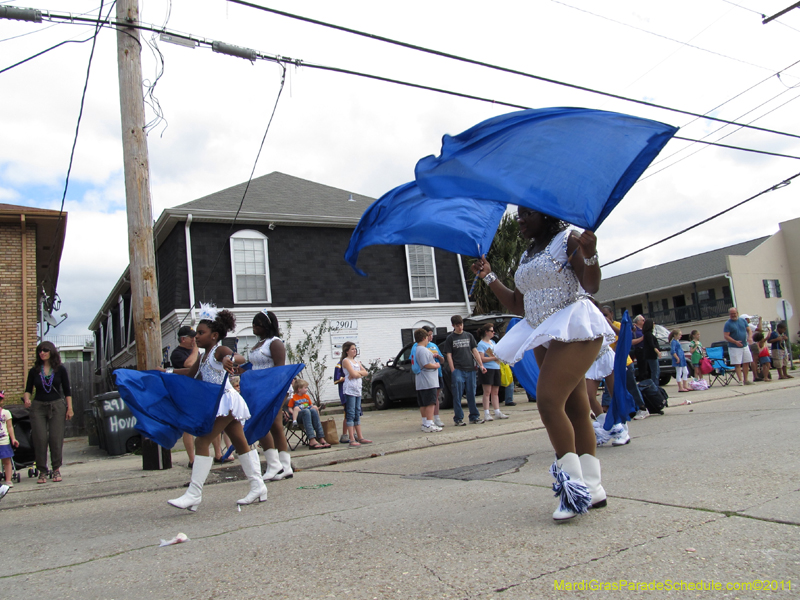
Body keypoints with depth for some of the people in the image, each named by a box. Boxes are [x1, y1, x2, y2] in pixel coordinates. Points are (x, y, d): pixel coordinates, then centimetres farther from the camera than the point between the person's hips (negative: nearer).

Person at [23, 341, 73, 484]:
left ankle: (56, 469, 11)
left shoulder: (60, 369, 3)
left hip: (57, 407, -1)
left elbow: (67, 391, 4)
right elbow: (28, 389, 7)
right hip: (38, 407, 1)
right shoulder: (34, 371, 6)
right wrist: (27, 399, -14)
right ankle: (42, 471, 6)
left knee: (56, 438, -3)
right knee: (40, 439, -3)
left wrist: (69, 408, -1)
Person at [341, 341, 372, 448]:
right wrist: (360, 374, 2)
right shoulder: (346, 361, -4)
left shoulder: (357, 361, 20)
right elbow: (353, 374, -15)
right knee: (351, 414, -9)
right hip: (349, 390, -8)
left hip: (358, 390, 8)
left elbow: (365, 372, 9)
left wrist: (356, 373, -6)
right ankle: (352, 439, -10)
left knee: (357, 414, 10)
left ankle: (360, 437, 14)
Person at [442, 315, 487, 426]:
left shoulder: (469, 336, 12)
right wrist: (453, 371, -8)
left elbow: (475, 351, 10)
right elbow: (449, 355, 0)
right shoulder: (450, 338, 3)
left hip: (470, 369, 3)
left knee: (471, 394, 8)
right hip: (458, 370, -3)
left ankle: (474, 417, 15)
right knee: (457, 396, -2)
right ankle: (458, 419, 4)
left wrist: (481, 365, 1)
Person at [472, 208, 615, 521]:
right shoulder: (527, 255, 18)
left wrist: (589, 256, -32)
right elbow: (518, 304, 20)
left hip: (574, 330, -8)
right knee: (574, 409, 7)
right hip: (545, 336, 8)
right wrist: (488, 277, 13)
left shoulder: (568, 239, -5)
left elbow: (592, 286, -14)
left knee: (548, 401, -20)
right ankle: (592, 489, 10)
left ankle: (574, 483, -13)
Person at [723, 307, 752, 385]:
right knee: (737, 364, -7)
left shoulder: (743, 321, 9)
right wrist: (735, 342, -23)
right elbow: (726, 336, -12)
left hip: (745, 346, 5)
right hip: (734, 347, -5)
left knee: (746, 363, 8)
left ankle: (745, 380, 17)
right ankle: (740, 380, -3)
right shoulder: (728, 324, -7)